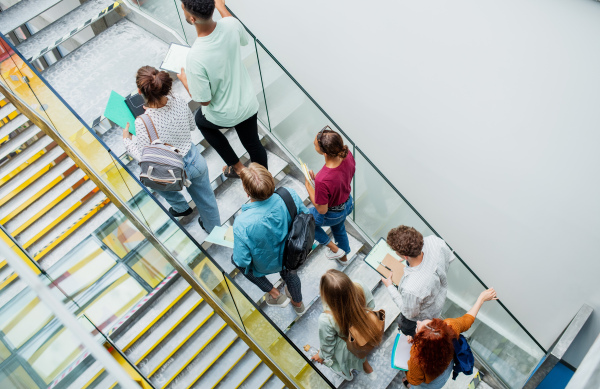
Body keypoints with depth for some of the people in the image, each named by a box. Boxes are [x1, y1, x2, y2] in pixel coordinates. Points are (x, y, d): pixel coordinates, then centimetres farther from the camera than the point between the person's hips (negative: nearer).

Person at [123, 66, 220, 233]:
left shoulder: (143, 123, -31)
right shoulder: (178, 101, -17)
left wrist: (127, 140, -3)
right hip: (196, 161, 3)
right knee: (205, 199, 29)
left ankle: (181, 207, 57)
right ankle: (213, 227, 55)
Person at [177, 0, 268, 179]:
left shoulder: (195, 57, -37)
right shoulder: (230, 24, -21)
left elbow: (204, 100, -23)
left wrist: (184, 79, -4)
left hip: (224, 115, -4)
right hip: (249, 104, 4)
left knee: (200, 120, 31)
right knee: (253, 144, 26)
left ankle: (237, 167, 39)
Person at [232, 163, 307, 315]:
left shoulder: (242, 224, -43)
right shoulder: (290, 195, -33)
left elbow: (242, 261, -29)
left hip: (266, 264, -3)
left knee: (235, 259, 30)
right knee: (289, 273, 38)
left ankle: (275, 295, 37)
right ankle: (298, 304, 70)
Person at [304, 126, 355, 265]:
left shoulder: (322, 180, -45)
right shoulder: (347, 155, -26)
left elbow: (322, 209, -28)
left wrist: (308, 185, -19)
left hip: (330, 215, -6)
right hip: (347, 204, 6)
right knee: (339, 228, 38)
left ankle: (335, 249, 38)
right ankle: (343, 257, 67)